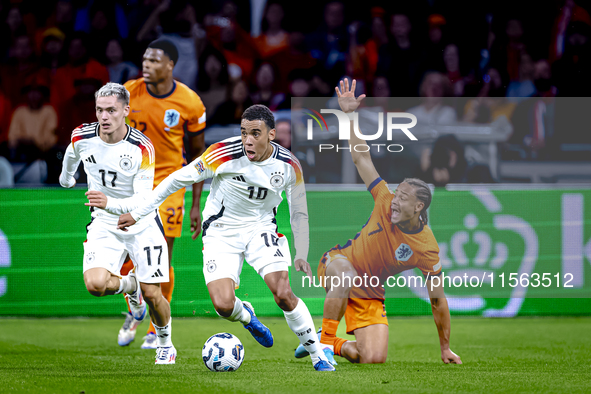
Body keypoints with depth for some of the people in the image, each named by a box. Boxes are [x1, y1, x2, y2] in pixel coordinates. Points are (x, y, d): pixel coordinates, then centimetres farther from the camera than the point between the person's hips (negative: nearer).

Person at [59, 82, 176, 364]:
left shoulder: (142, 148, -23)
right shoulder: (82, 137, -12)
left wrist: (109, 203, -45)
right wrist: (66, 176, 36)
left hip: (142, 225, -2)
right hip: (104, 225, 2)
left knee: (151, 294, -3)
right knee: (95, 284, -22)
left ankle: (165, 344, 28)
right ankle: (129, 285, 14)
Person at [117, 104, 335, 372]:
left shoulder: (289, 166, -12)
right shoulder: (224, 154, -22)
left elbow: (299, 213, 4)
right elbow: (179, 179, -13)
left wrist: (301, 256, -3)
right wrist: (137, 214, -11)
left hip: (260, 228, 1)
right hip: (221, 231, -1)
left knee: (283, 294, -18)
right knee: (224, 306, -18)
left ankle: (318, 357, 0)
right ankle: (245, 315, 22)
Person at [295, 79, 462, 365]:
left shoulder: (428, 250, -18)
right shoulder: (386, 203, -15)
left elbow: (438, 301, -11)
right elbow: (361, 158, -12)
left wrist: (445, 349, -7)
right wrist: (349, 115, -18)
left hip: (369, 295, 1)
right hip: (336, 264, -1)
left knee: (374, 359, -14)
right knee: (346, 276, -41)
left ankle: (332, 345, 17)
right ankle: (325, 339, -24)